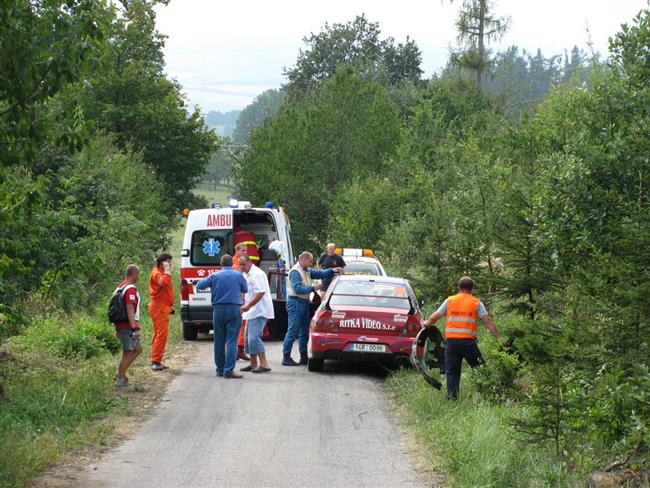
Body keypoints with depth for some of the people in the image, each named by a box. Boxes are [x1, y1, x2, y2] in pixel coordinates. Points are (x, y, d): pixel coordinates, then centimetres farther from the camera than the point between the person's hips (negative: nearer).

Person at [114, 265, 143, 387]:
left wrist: (117, 329, 22)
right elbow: (130, 309, -22)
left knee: (138, 349, 15)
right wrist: (134, 328, -24)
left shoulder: (120, 287, 16)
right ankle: (120, 379, 1)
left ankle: (120, 374, 14)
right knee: (128, 353, -3)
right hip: (128, 326, -10)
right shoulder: (131, 289, -15)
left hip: (121, 325, 10)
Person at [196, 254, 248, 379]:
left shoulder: (214, 276, 1)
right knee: (231, 341, -5)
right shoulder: (238, 275, -1)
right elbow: (245, 290, 13)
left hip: (218, 310, 2)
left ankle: (220, 369, 17)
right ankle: (229, 370, -13)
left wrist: (202, 280, 27)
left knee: (219, 341, 12)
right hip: (234, 309, -2)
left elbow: (199, 285, 5)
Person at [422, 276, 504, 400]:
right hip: (468, 341, -2)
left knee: (451, 371, 7)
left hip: (451, 340, 2)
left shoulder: (449, 301, 11)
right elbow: (487, 321, -2)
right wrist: (499, 336, 0)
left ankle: (452, 396, 4)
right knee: (480, 367, 7)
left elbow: (435, 316, 19)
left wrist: (426, 323, 39)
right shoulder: (476, 303, 5)